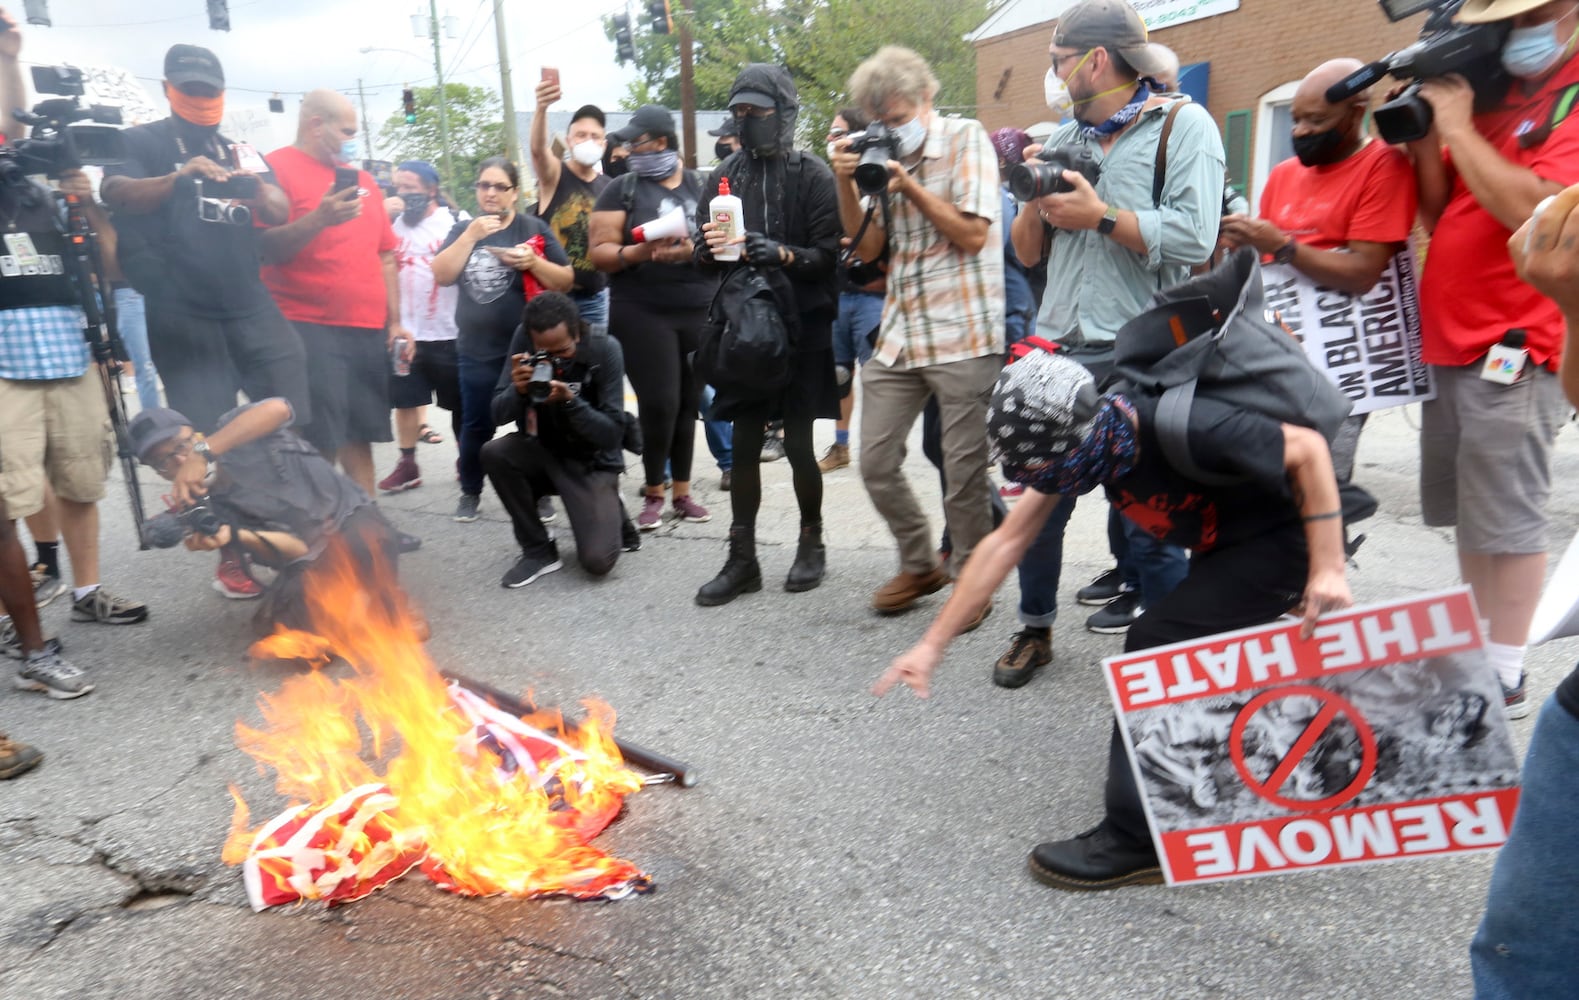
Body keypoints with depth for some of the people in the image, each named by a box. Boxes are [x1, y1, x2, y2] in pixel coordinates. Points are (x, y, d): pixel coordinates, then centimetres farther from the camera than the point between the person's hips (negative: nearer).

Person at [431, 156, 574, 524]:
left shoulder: (535, 228, 1)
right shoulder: (463, 229, 10)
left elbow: (566, 281, -1)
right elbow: (441, 275, -4)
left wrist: (534, 262, -18)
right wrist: (472, 235, -11)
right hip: (476, 348, 2)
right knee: (476, 424, 7)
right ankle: (470, 492, 22)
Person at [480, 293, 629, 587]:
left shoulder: (605, 348, -21)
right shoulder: (523, 339, -12)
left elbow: (612, 434, -21)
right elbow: (498, 415, -10)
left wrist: (570, 400, -36)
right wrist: (518, 390, -31)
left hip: (592, 461, -3)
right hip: (542, 451, 4)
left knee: (597, 560, -21)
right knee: (494, 453, -29)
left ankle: (610, 510, 16)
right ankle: (538, 549, -8)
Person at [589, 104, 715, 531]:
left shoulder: (702, 186, 11)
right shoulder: (621, 190, 3)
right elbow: (600, 252, -3)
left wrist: (692, 249, -14)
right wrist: (641, 252, -20)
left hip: (700, 311, 3)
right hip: (642, 313, -2)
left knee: (688, 402, 5)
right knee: (659, 402, -8)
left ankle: (682, 491, 17)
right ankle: (653, 494, 8)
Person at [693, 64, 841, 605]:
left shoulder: (812, 175, -2)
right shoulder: (725, 176, 8)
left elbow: (829, 254, -6)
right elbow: (702, 256, 10)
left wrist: (784, 254, -23)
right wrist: (710, 249, -12)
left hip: (802, 329, -3)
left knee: (798, 444, 3)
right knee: (744, 445, 5)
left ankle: (811, 543, 24)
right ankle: (742, 559, 15)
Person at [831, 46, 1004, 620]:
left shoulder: (966, 140, 0)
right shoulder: (883, 157, 14)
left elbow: (973, 233, -8)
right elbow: (867, 247, 9)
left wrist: (910, 187, -10)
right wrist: (846, 183, -3)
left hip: (963, 335, -6)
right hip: (899, 336, 6)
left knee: (965, 469, 0)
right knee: (876, 461, 6)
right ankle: (919, 565, 25)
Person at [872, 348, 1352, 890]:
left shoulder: (1183, 430, -35)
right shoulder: (1074, 435, -12)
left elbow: (1308, 447, -24)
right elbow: (1008, 541, -8)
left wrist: (1327, 570, -25)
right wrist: (933, 644, -8)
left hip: (1282, 540, -8)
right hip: (1222, 546, 8)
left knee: (1155, 644, -17)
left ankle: (1137, 841, -7)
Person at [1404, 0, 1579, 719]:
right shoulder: (1486, 94, 15)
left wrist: (1456, 126, -12)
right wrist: (1425, 134, 2)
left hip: (1513, 349, -8)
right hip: (1449, 342, 8)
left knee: (1507, 517, -4)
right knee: (1464, 511, 15)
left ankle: (1504, 676, 6)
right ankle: (1473, 648, 28)